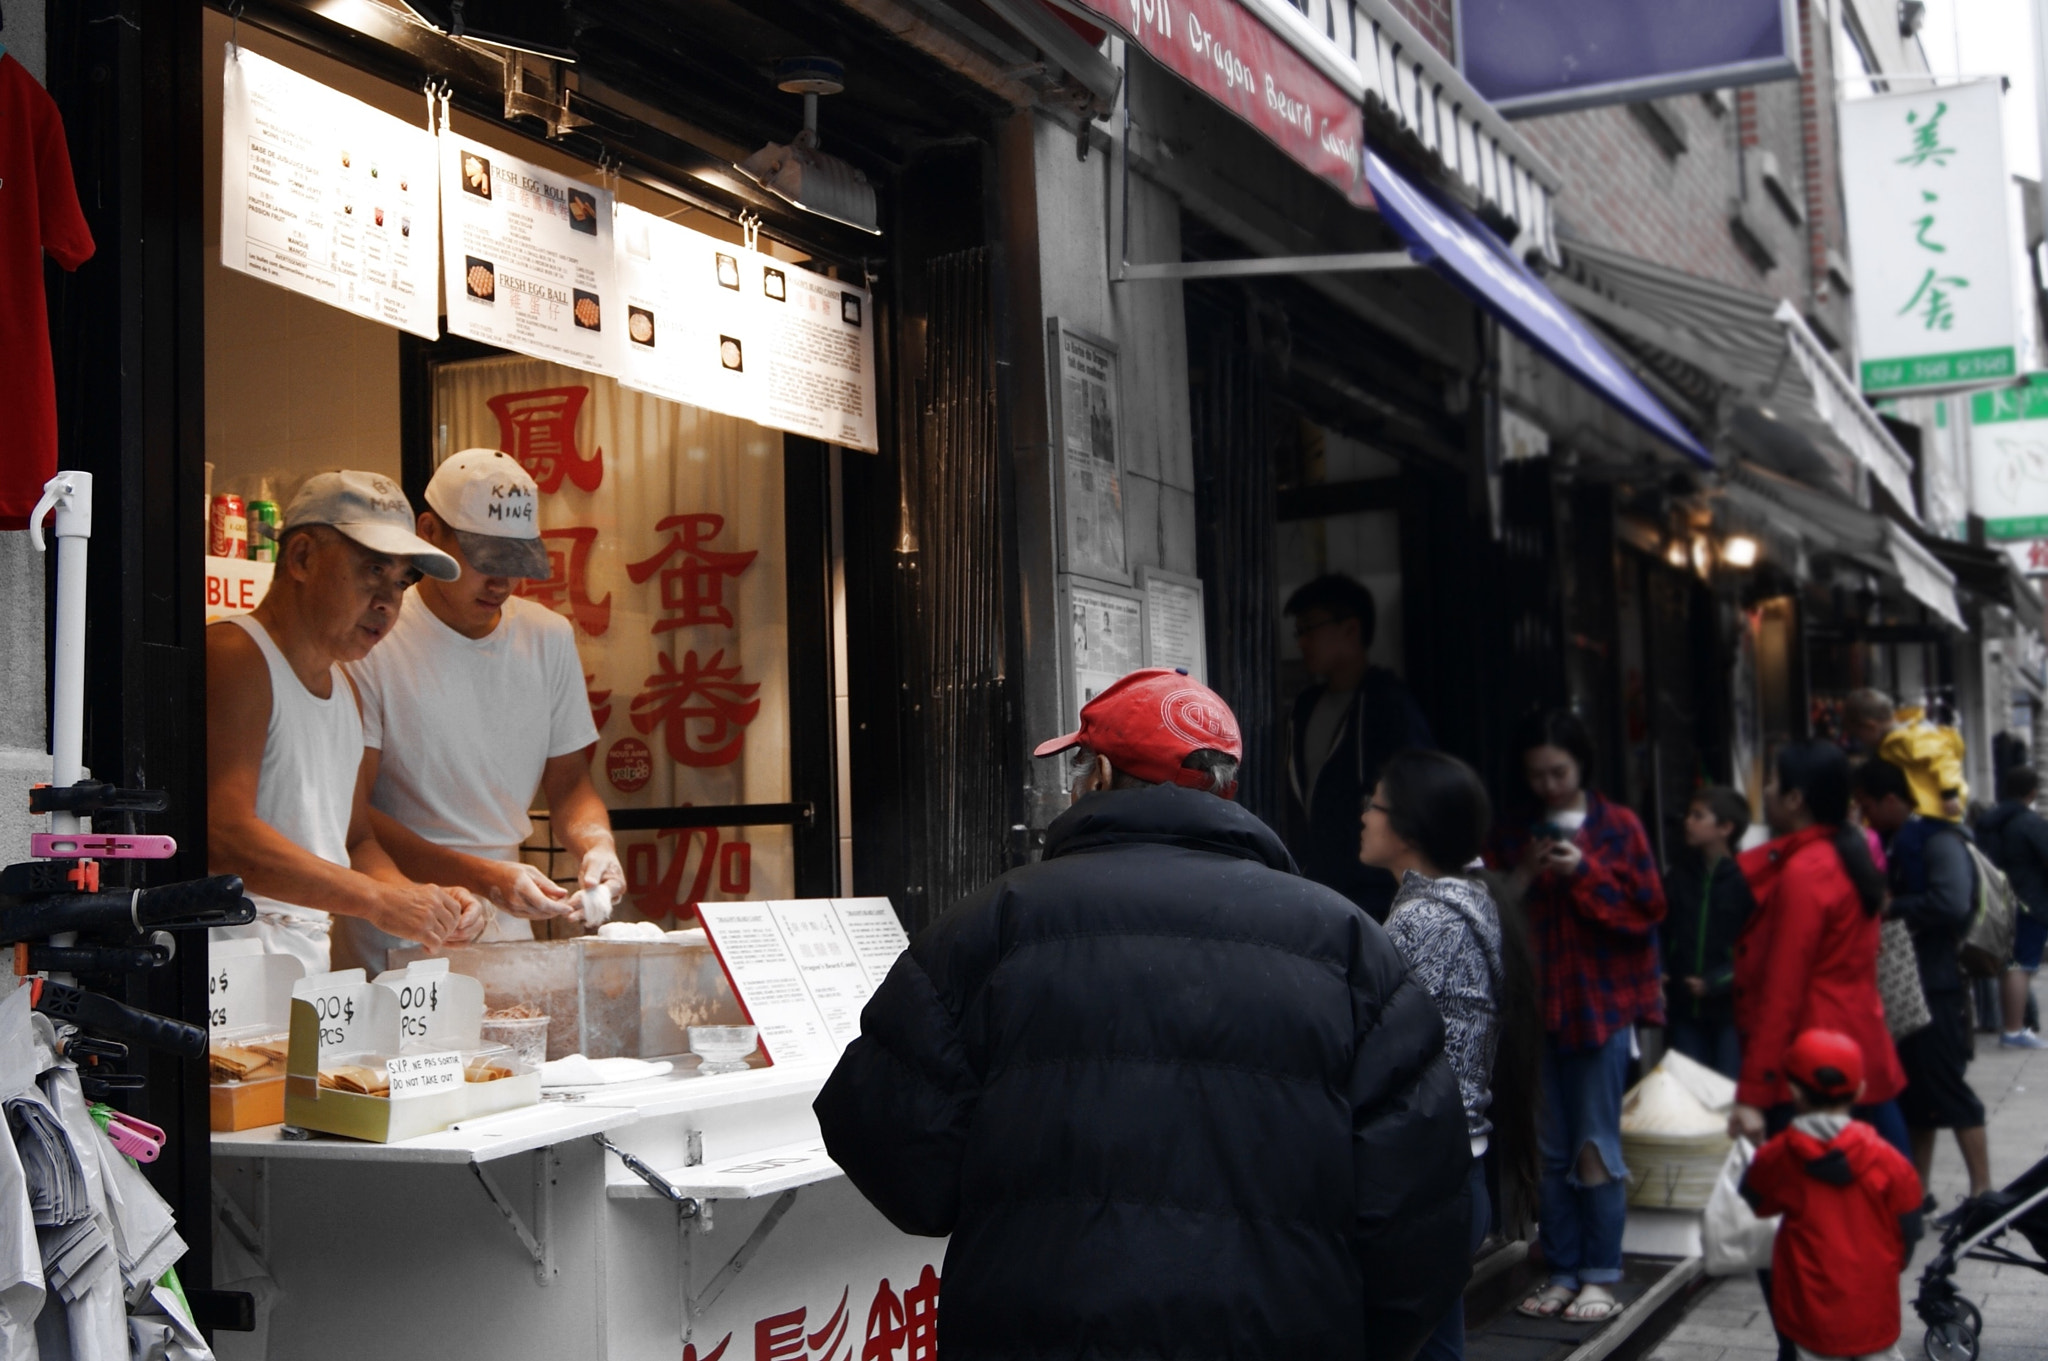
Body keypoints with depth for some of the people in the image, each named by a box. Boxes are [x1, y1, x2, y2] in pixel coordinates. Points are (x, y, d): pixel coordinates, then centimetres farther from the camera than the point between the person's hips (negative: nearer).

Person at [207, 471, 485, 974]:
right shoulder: (232, 658, -8)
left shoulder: (343, 688, 20)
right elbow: (222, 837, -19)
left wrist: (420, 901, 4)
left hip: (314, 972, 8)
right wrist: (378, 901, -21)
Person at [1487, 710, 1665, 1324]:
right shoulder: (1510, 835, 10)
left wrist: (1584, 871, -16)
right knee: (1548, 1149, 6)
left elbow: (1647, 907, -5)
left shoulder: (1618, 827, 2)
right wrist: (1522, 877, -11)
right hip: (1534, 1003, 3)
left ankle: (1600, 1277, 8)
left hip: (1601, 1001, -3)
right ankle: (1562, 1273, 15)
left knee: (1596, 1145, -1)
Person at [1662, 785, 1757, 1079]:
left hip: (1729, 1011, -5)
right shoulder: (1679, 873, 9)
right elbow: (1661, 931, 13)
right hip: (1684, 1009, 5)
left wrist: (1715, 982, -19)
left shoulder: (1744, 878, -10)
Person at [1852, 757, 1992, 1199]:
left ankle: (1982, 1190, 1)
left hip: (1935, 985, -9)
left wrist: (1890, 908, -20)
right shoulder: (1892, 843, 14)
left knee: (1946, 1088, -6)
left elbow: (1953, 903, -27)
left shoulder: (1939, 841, -13)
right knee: (1912, 1091, 13)